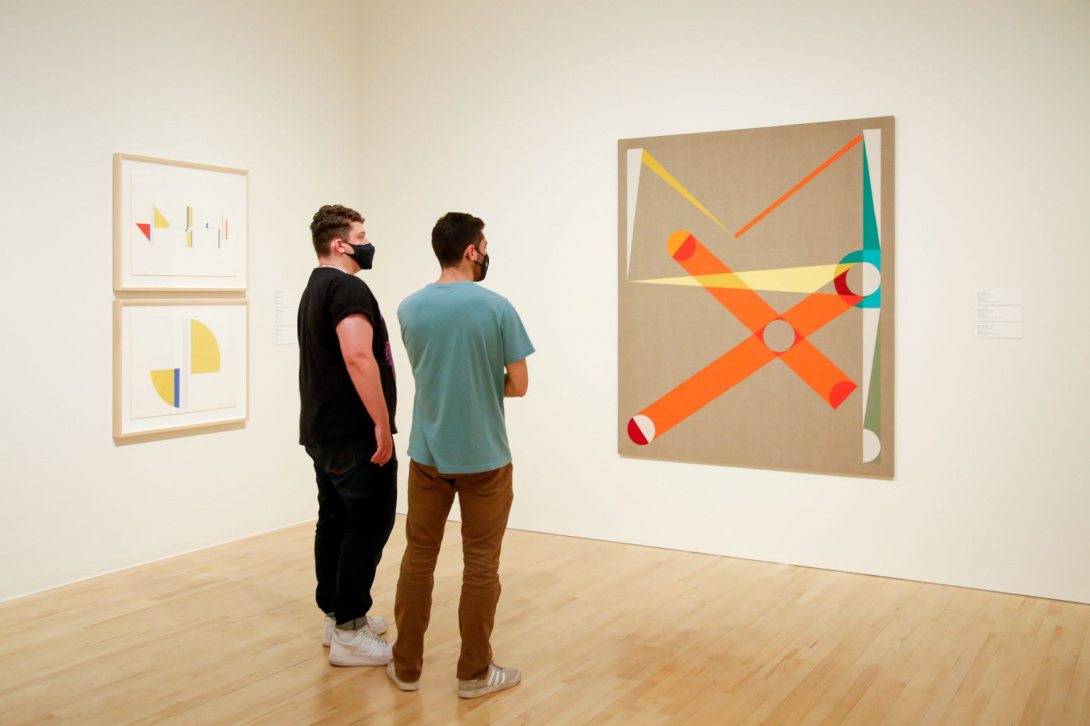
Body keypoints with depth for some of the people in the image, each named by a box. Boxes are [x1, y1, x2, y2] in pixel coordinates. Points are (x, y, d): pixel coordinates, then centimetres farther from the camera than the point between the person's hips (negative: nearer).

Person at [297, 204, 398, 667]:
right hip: (355, 435, -11)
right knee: (368, 526, -6)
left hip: (323, 431, 11)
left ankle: (336, 615, 25)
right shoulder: (348, 288, -15)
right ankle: (349, 635, -2)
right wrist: (382, 423, -24)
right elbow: (358, 357, -27)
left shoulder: (315, 289, 18)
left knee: (335, 522, 15)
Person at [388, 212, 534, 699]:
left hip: (427, 453, 4)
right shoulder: (496, 308, -12)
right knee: (481, 566, 7)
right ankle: (474, 674, 16)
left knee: (418, 558, 13)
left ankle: (407, 667, 23)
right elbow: (517, 385, -7)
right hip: (484, 457, -3)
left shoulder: (410, 308, -1)